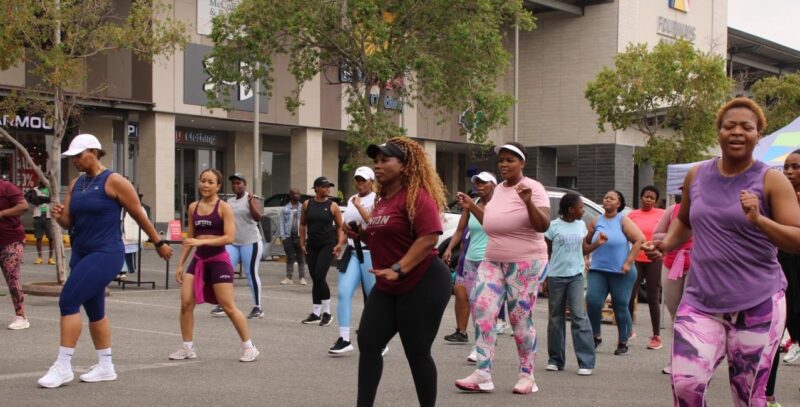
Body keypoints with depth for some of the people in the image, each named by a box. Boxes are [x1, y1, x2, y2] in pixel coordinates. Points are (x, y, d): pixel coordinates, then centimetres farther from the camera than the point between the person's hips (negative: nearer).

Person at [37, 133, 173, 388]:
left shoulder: (113, 181, -10)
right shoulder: (75, 184, 11)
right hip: (81, 253, 8)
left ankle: (63, 367, -10)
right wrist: (58, 216, -14)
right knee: (94, 311, 12)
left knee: (68, 301, -16)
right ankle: (105, 367, 23)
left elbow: (139, 215, -5)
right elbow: (68, 222, 10)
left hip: (105, 254, -8)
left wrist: (159, 243, 1)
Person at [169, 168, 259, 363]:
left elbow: (229, 237, -16)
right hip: (198, 260, 5)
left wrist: (201, 241, -22)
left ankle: (249, 346, 10)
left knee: (228, 307, -3)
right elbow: (189, 238, 16)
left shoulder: (223, 207, -7)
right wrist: (180, 263, 12)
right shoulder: (193, 207, 9)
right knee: (185, 303, -3)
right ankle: (188, 348, 11)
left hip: (219, 260, -5)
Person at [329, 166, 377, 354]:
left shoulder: (376, 200, -6)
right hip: (352, 252, 6)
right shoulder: (351, 200, 15)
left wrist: (359, 205, -19)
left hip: (370, 252, -6)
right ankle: (344, 339, -5)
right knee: (343, 293, -7)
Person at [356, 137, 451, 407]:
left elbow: (429, 237, -25)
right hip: (388, 287, 9)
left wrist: (398, 269, -28)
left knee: (417, 352, -2)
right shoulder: (383, 199, 13)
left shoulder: (417, 195, -15)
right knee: (368, 343, 3)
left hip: (422, 284, -9)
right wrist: (362, 234, 8)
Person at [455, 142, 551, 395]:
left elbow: (543, 226, -20)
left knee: (520, 318, -2)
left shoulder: (533, 188, -9)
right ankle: (483, 375, -9)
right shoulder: (499, 189, 12)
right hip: (493, 260, 7)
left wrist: (528, 202, -33)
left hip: (525, 262, -7)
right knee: (481, 308, -8)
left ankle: (527, 375, 12)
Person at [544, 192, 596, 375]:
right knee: (556, 318, 7)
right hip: (556, 276, -2)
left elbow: (583, 249, 16)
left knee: (579, 316, -7)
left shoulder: (581, 225, 9)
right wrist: (544, 278, -2)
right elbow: (546, 254, 1)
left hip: (576, 275, 2)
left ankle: (586, 362, -6)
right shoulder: (553, 226, -3)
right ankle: (555, 360, 17)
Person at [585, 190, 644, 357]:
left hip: (620, 272, -2)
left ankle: (623, 343, 15)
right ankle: (596, 336, 7)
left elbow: (640, 239, -8)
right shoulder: (595, 222, 10)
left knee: (620, 307, 1)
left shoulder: (623, 221, 0)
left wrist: (628, 262, -12)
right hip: (597, 270, 3)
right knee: (592, 302, -12)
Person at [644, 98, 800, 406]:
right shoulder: (697, 176, 9)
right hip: (701, 300, 3)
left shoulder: (771, 181, -3)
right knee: (685, 382, -14)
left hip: (757, 303, -2)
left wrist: (758, 220, -25)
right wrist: (666, 245, 8)